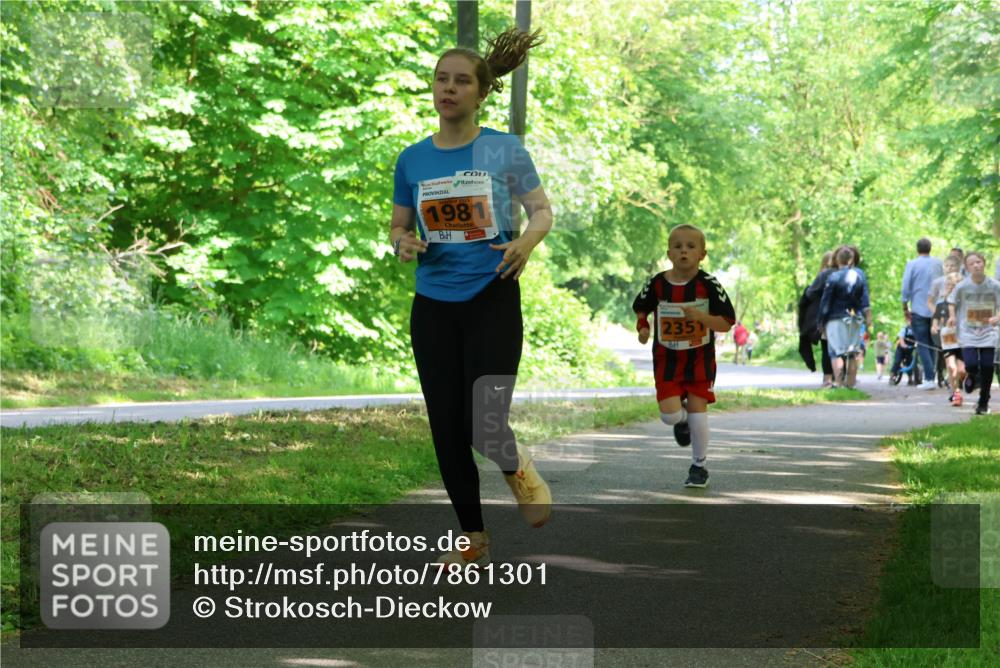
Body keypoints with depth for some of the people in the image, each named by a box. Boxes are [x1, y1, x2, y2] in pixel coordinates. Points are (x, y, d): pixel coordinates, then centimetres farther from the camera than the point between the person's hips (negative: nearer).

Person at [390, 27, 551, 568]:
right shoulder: (412, 160, 4)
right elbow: (398, 226, 13)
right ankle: (473, 538, 20)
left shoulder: (505, 151, -4)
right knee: (446, 428, 5)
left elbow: (542, 209, 4)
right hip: (432, 306, 3)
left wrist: (529, 239, -18)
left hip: (493, 300, -3)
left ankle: (517, 468, 24)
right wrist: (403, 244, -10)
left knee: (486, 425, -13)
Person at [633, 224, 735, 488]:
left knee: (697, 408, -5)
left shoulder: (708, 285, -11)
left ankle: (699, 466, 13)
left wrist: (700, 317, -26)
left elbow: (727, 323, -10)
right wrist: (642, 327, -6)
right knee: (670, 414, -10)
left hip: (700, 357, -1)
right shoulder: (657, 284, -5)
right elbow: (640, 309, 14)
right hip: (667, 357, 1)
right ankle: (682, 420, 29)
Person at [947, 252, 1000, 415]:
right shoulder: (962, 286, -7)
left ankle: (983, 402, 17)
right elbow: (951, 301, 9)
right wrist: (952, 316, -8)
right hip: (968, 333, -1)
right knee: (971, 364, -16)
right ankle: (971, 376, 24)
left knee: (987, 367, -3)